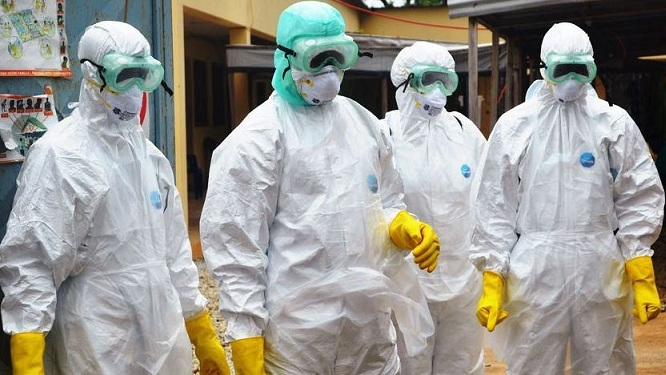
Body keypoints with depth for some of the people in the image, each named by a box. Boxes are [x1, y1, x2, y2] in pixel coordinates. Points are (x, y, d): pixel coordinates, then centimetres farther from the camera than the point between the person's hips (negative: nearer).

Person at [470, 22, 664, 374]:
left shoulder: (615, 123, 3)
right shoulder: (514, 125, 2)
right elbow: (495, 207, 2)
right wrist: (492, 279, -2)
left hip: (602, 274, 1)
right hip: (536, 272, -1)